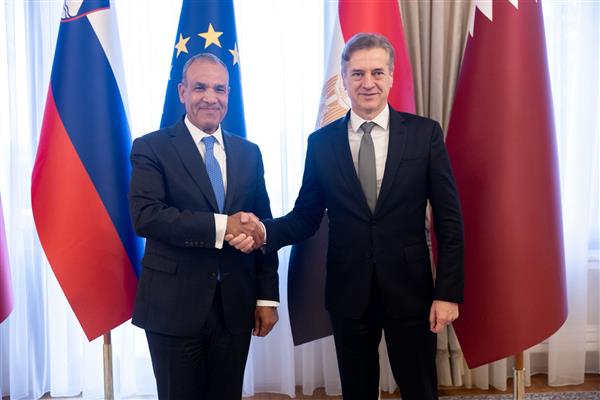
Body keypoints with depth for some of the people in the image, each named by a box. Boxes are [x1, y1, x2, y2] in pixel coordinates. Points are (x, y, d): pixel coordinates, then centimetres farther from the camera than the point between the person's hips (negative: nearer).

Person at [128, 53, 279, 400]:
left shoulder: (249, 153, 9)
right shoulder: (152, 148, -4)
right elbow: (145, 216, -18)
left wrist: (268, 297, 4)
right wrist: (221, 226, -23)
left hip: (235, 307, 4)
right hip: (174, 307, -3)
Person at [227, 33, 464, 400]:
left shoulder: (425, 133, -3)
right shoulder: (322, 142, 1)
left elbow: (449, 218, -3)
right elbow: (306, 217, 4)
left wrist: (448, 292, -7)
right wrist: (265, 231, -16)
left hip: (409, 290, -1)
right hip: (349, 293, 1)